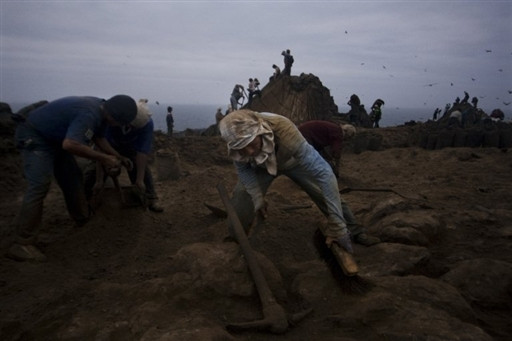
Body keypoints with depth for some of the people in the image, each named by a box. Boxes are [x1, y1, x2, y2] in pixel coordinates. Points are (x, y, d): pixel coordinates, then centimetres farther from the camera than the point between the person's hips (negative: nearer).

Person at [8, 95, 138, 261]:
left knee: (72, 177, 12)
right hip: (33, 137, -10)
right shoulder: (89, 114, -34)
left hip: (55, 138, 10)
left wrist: (117, 157, 3)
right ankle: (22, 244, -16)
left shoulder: (102, 108, -5)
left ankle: (83, 220, 28)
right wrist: (103, 158, -34)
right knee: (39, 185, -19)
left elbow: (98, 137, 9)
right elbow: (70, 145, -44)